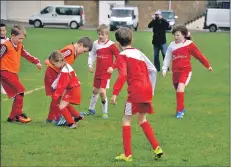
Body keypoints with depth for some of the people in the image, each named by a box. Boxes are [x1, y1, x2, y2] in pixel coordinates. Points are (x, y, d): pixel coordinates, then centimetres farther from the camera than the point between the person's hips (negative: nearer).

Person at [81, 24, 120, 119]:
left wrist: (112, 66, -15)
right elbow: (92, 55, 15)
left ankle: (105, 112, 2)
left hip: (106, 73, -6)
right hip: (98, 72, 6)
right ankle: (91, 109, 36)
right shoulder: (96, 44, 3)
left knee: (102, 91, -13)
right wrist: (90, 65, 4)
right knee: (95, 90, 18)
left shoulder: (111, 45, -12)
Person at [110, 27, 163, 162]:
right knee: (142, 119, 23)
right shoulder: (139, 52, 16)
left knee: (126, 120, 4)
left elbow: (123, 75, -17)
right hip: (147, 90, 7)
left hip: (136, 91, -7)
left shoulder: (122, 56, -4)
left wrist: (115, 93, -18)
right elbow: (153, 70, 13)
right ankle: (157, 148, 16)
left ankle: (127, 154, 1)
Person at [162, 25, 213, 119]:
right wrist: (164, 69, 0)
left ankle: (179, 111, -16)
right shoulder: (172, 45, 5)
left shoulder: (189, 44, -5)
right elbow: (167, 58, 11)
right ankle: (182, 108, 38)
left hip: (186, 71, -5)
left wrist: (207, 65, 10)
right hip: (175, 72, 5)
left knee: (180, 89, -23)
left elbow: (199, 55, 3)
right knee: (178, 91, 14)